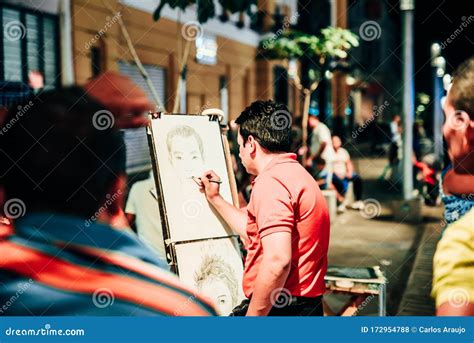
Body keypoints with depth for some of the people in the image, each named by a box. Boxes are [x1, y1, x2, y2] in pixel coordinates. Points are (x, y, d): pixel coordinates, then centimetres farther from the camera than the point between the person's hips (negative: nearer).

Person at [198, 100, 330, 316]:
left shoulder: (270, 182, -16)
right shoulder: (298, 174, 17)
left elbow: (277, 260, -27)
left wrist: (252, 315, -20)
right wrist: (215, 199, 30)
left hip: (277, 308, -10)